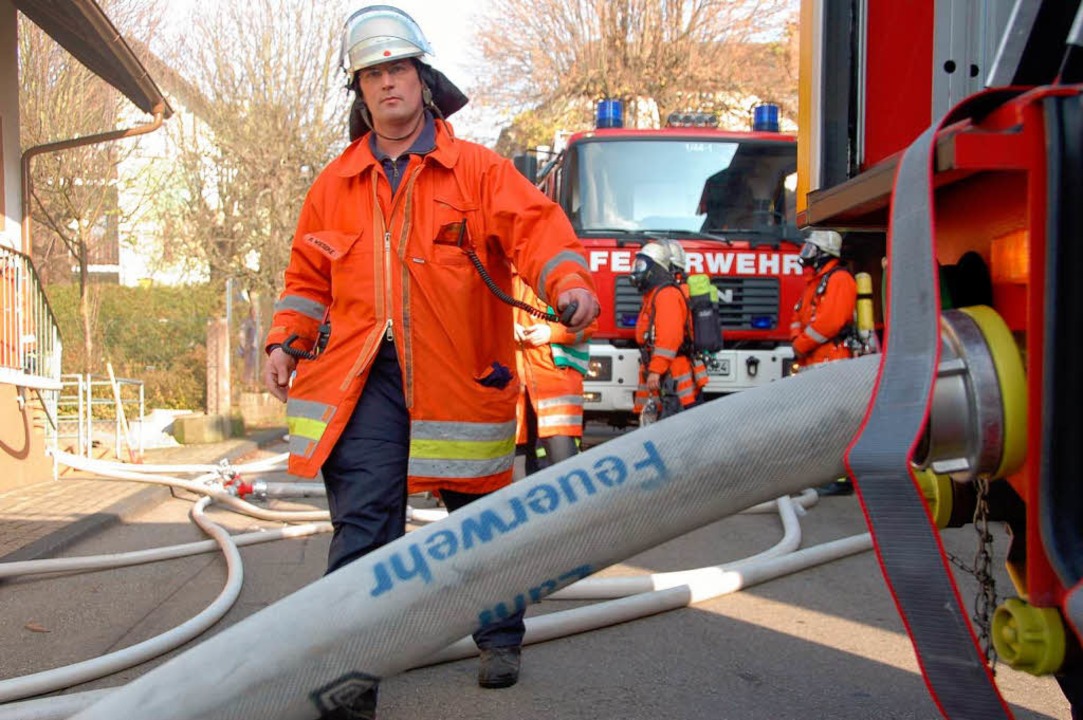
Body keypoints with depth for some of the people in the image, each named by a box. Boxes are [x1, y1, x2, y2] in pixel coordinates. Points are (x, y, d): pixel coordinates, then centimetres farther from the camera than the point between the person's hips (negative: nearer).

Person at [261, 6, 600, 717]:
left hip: (461, 375, -1)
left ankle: (500, 639, 34)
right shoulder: (336, 184, 12)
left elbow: (535, 225, -11)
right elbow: (310, 275, 19)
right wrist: (287, 340, 6)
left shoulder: (479, 170, 2)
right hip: (365, 376, 2)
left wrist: (568, 282, -30)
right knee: (361, 524, -7)